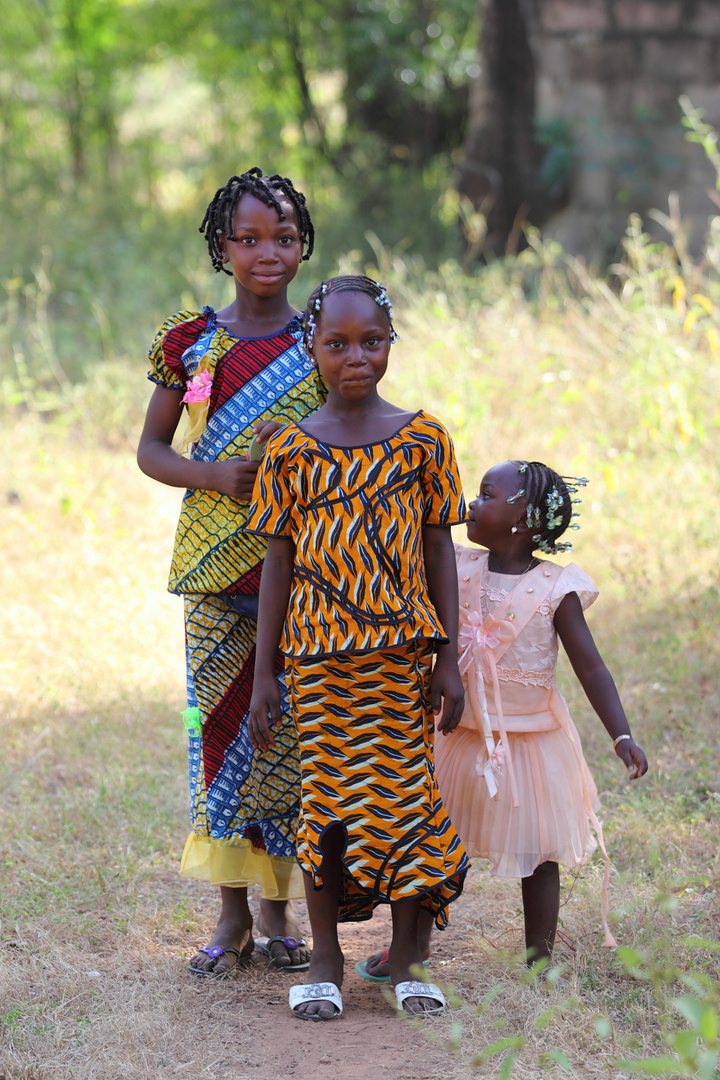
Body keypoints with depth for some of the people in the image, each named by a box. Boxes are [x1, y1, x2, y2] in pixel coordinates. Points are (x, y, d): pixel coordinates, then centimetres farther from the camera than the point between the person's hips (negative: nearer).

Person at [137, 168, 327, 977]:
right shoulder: (190, 342, 3)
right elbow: (151, 448, 7)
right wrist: (211, 475, -10)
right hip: (216, 564, 0)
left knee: (291, 727, 1)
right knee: (219, 725, 1)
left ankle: (280, 909, 13)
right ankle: (232, 916, 11)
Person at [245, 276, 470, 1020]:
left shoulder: (422, 439, 2)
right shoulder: (291, 450, 1)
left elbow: (440, 550, 5)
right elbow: (277, 563, 3)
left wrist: (449, 658, 1)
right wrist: (264, 674, 1)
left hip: (402, 652, 0)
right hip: (318, 654, 0)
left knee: (405, 793, 3)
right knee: (326, 801, 4)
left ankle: (405, 956, 16)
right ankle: (325, 961, 15)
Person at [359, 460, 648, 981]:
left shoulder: (556, 589, -12)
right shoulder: (458, 570, -2)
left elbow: (591, 667, -12)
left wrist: (622, 735, -21)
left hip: (530, 738, -3)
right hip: (462, 736, 3)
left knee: (538, 856, 5)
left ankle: (540, 961, 18)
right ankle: (414, 946, 26)